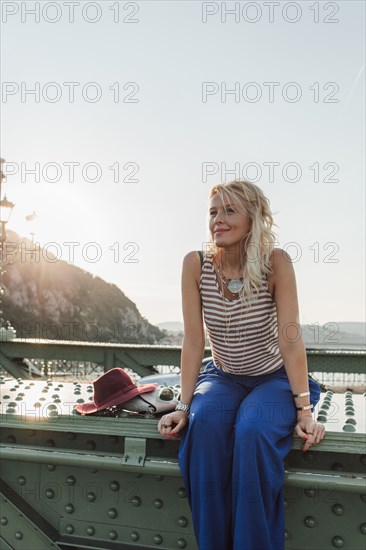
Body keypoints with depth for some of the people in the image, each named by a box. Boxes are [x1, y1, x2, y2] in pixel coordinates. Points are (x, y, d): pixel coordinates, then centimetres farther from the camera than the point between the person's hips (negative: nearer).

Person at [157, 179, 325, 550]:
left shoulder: (276, 262, -19)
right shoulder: (195, 264, -13)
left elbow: (290, 337, -20)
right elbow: (193, 340, -13)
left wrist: (304, 410, -20)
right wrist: (183, 405, -15)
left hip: (274, 379, -2)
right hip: (223, 377, 2)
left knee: (253, 431, -31)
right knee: (204, 424, -29)